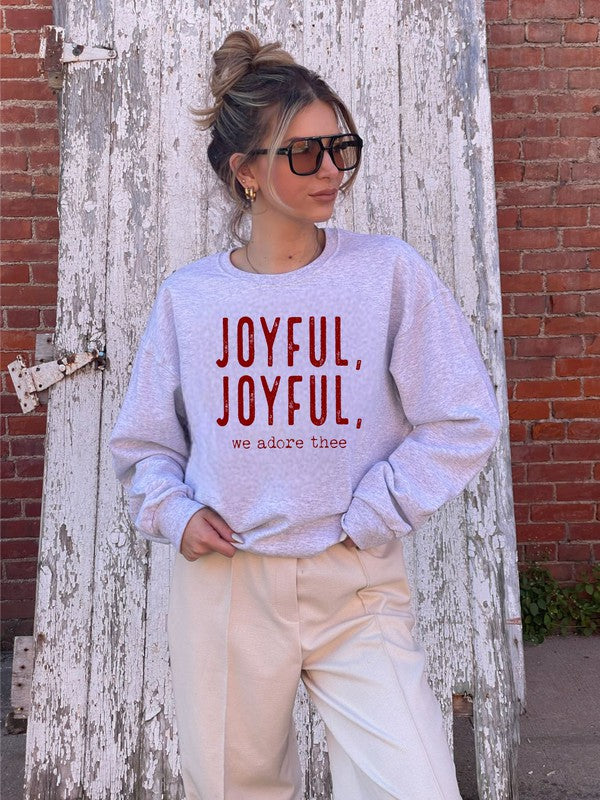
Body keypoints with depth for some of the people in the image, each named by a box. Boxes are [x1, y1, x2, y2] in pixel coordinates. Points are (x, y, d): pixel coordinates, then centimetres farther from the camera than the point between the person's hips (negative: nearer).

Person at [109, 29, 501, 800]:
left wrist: (368, 517, -9)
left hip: (356, 589, -1)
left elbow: (465, 420, -5)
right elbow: (141, 442, 11)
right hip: (222, 584, 2)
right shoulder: (187, 296, 0)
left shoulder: (389, 271, -5)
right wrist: (173, 513, -7)